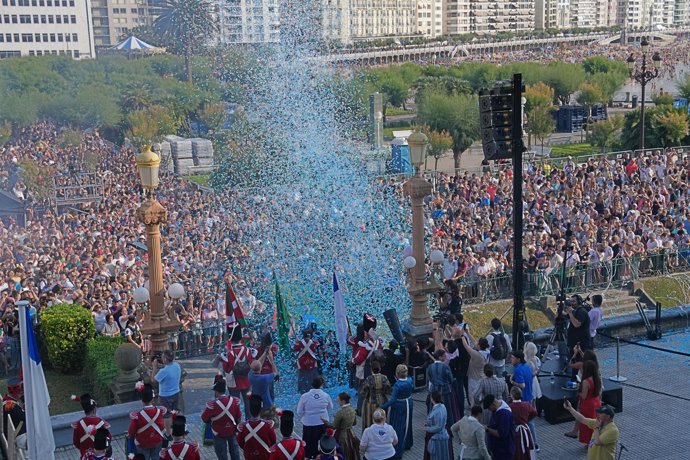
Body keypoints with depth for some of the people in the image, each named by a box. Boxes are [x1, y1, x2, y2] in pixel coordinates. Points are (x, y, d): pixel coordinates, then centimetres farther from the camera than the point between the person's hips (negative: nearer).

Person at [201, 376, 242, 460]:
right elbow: (238, 416, -4)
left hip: (219, 433, -3)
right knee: (234, 451, 24)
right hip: (232, 431, 3)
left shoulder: (212, 405, -29)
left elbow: (204, 418, -14)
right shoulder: (234, 401, -17)